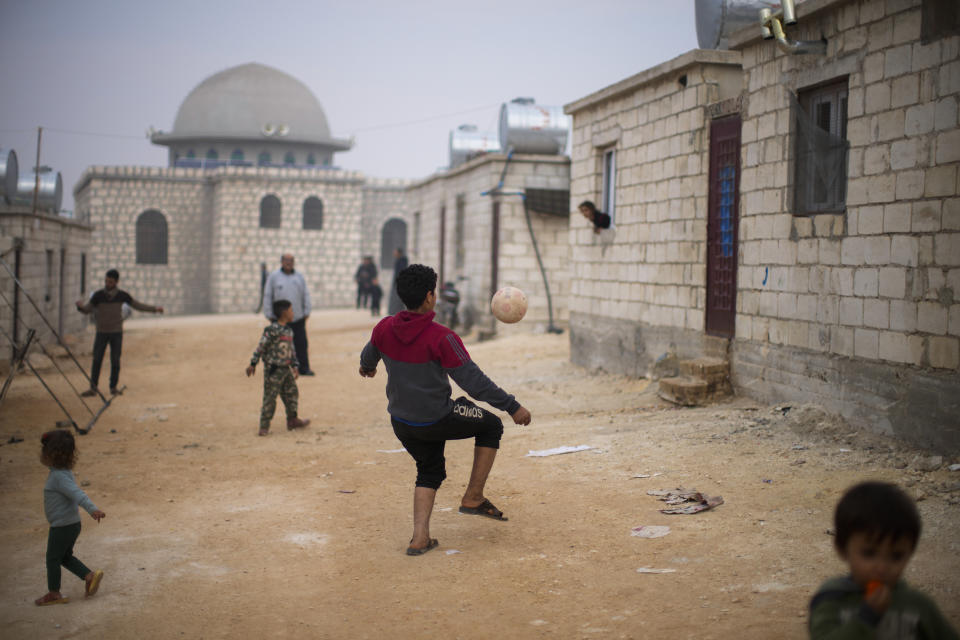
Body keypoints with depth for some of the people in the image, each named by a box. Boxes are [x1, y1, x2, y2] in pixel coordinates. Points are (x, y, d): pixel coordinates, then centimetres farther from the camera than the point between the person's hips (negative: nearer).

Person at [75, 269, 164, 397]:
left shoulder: (122, 295, -5)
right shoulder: (98, 295, -7)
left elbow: (138, 305, 6)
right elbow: (87, 310, -6)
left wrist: (155, 309, -1)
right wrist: (80, 305, -30)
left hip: (117, 333, 0)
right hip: (101, 333, 0)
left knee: (115, 361, 0)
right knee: (96, 360, -5)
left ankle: (114, 387, 11)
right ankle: (93, 388, -3)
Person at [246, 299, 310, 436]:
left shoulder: (289, 331, 10)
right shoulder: (272, 330, -16)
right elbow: (261, 346, -14)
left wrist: (294, 366, 15)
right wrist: (253, 364, -12)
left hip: (285, 369, 8)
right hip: (273, 369, -8)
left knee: (292, 393, 13)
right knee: (270, 397, -3)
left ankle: (292, 420, 26)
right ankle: (264, 426, 4)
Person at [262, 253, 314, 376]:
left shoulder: (299, 276, 9)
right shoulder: (274, 276, 2)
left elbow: (305, 295, 12)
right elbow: (267, 296, 3)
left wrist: (306, 312, 6)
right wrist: (269, 315, -1)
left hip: (298, 317, 2)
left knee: (301, 344, -1)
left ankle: (304, 368, 4)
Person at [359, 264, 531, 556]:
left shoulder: (384, 329, -6)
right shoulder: (441, 337, -24)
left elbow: (370, 355, 17)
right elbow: (473, 380, -24)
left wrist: (367, 366, 42)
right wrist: (512, 406, -17)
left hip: (401, 420, 6)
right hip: (435, 420, -6)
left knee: (430, 472, 25)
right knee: (491, 426, 17)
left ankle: (420, 538, 14)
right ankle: (473, 498, 15)